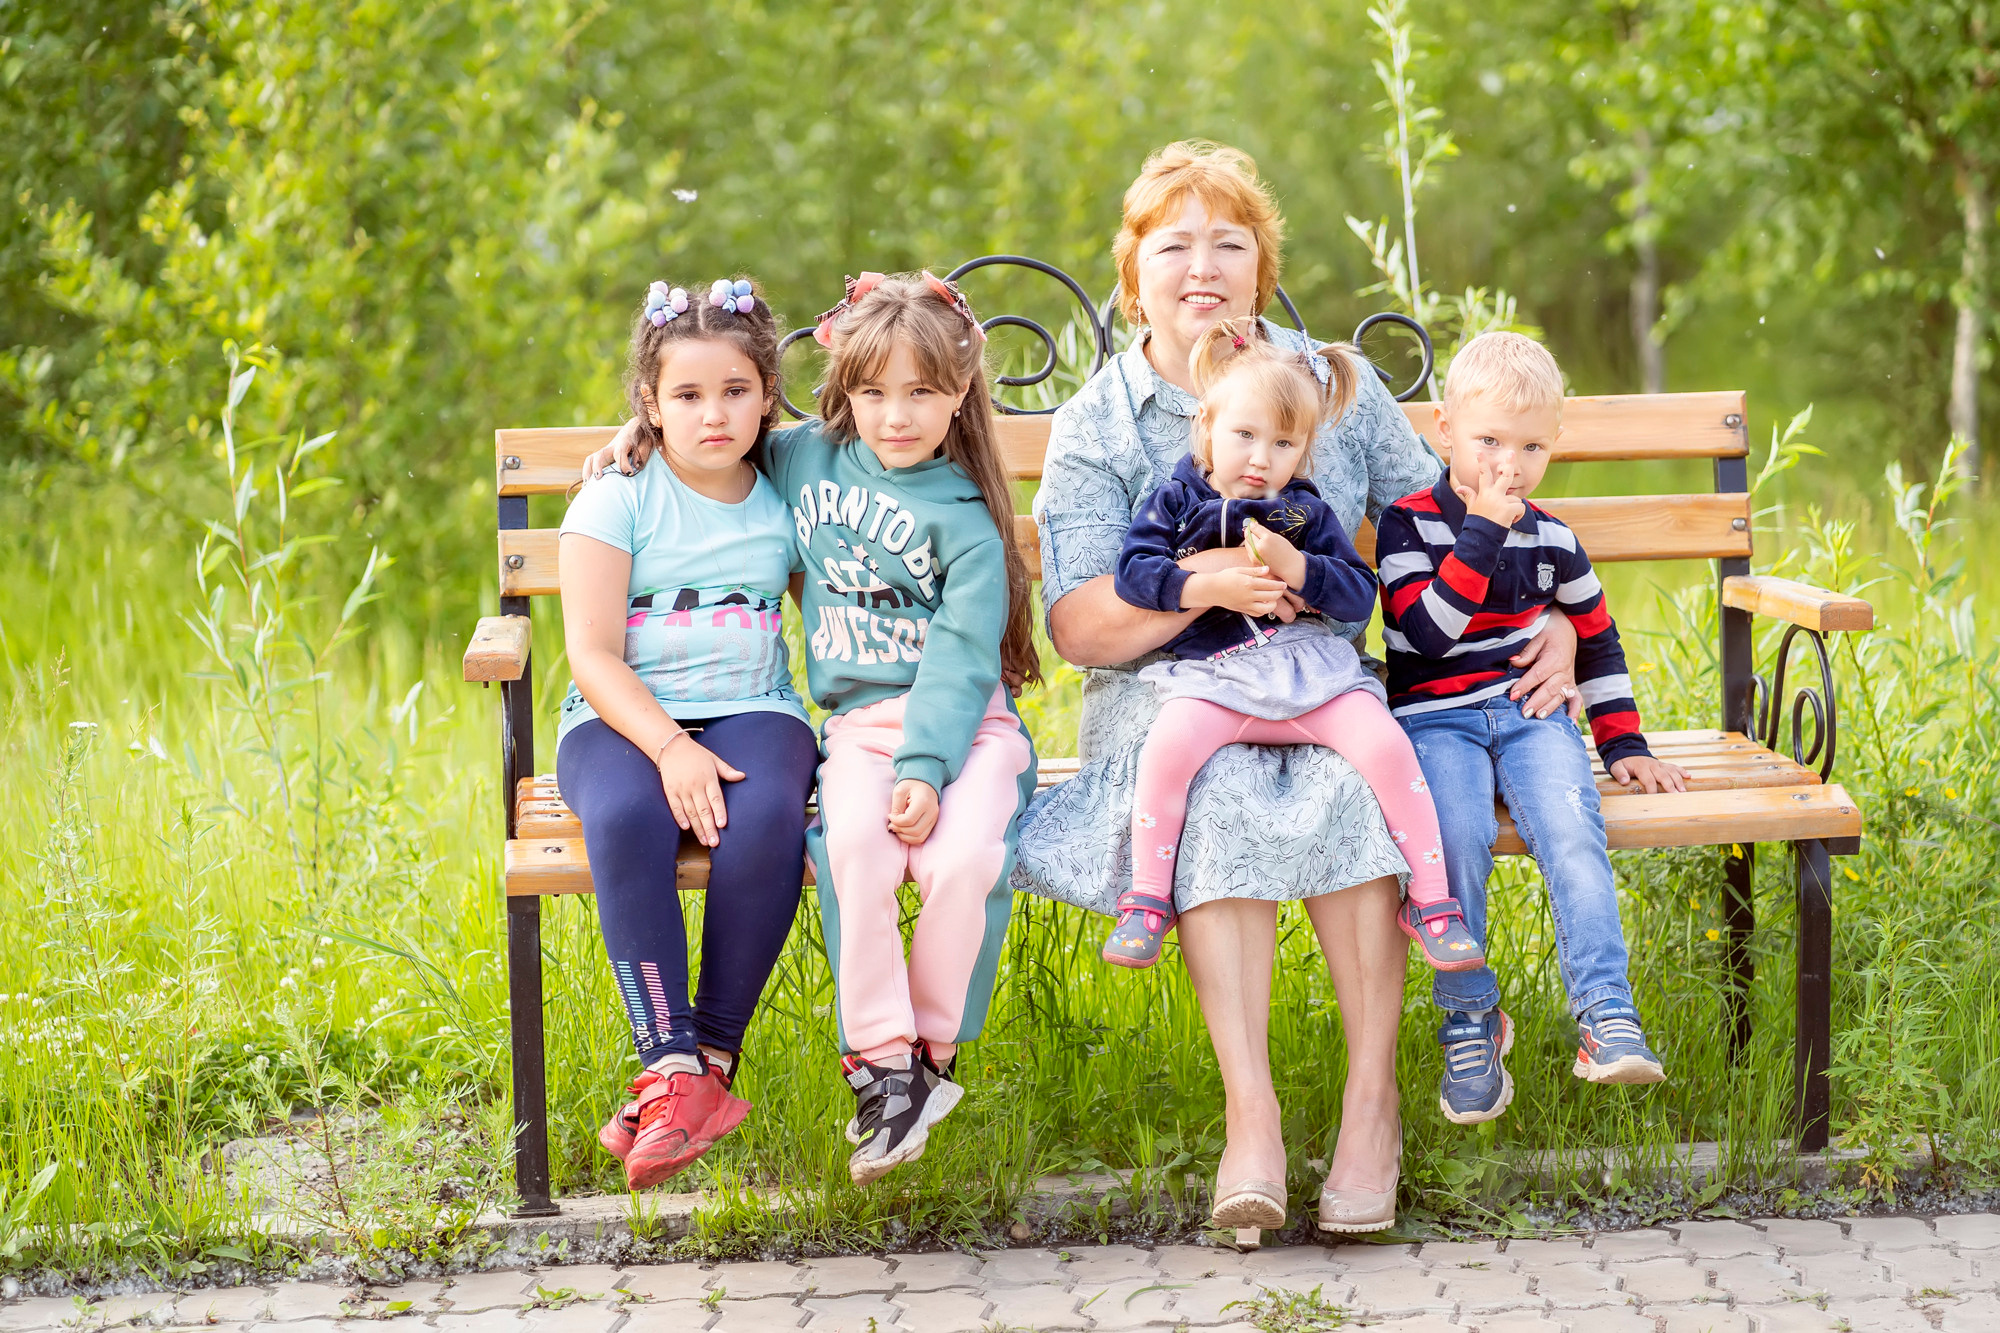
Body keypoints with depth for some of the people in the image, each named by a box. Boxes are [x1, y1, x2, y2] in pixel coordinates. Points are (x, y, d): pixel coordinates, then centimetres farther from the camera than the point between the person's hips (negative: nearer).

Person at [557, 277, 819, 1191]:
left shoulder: (786, 506, 11)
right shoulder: (616, 503, 2)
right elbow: (592, 655, -7)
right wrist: (670, 747, -21)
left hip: (751, 711, 1)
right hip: (624, 721, -1)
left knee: (765, 819, -34)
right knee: (623, 819, -36)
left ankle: (714, 1058, -24)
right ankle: (670, 1067, -34)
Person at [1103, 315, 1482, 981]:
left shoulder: (1307, 512, 13)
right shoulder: (1176, 501, 11)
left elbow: (1360, 595, 5)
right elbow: (1133, 570, -2)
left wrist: (1294, 565, -11)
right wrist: (1209, 586, -14)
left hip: (1310, 667, 1)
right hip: (1212, 676, -1)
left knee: (1386, 745, -22)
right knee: (1169, 744, -33)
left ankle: (1431, 902, -12)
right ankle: (1147, 897, -19)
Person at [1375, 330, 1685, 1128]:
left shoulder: (1552, 541, 13)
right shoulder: (1409, 524, 0)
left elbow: (1597, 643, 25)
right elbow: (1426, 629, -14)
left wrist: (1624, 745, 18)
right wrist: (1483, 533, -16)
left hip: (1532, 717, 3)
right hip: (1436, 720, -3)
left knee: (1572, 828, -28)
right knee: (1455, 835, -32)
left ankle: (1605, 1016, -30)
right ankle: (1470, 1019, -17)